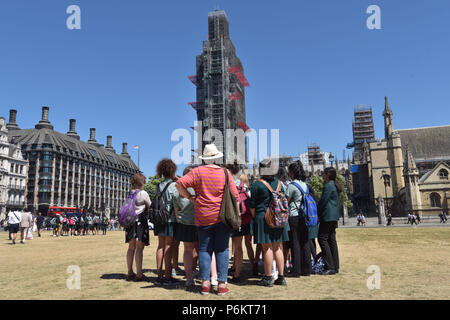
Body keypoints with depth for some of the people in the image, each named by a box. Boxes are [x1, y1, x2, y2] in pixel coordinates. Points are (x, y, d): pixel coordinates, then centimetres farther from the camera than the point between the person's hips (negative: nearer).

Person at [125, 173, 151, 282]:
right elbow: (150, 206, 4)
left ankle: (130, 273, 18)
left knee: (131, 247, 13)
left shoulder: (129, 194, 10)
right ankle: (139, 274, -8)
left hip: (130, 220, 6)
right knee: (139, 248, -6)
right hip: (140, 220, -6)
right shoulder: (143, 193, -7)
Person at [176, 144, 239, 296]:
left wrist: (190, 197, 3)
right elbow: (234, 195, 0)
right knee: (222, 250, 5)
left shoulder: (197, 172, 0)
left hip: (203, 217, 0)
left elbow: (179, 184, -8)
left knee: (204, 249, 9)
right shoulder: (225, 173, 0)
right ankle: (222, 284, 6)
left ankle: (205, 283, 9)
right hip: (222, 216, 0)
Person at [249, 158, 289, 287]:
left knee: (267, 248, -1)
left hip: (263, 217, -5)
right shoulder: (279, 183, 9)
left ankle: (268, 278, 5)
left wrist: (255, 217, 8)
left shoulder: (257, 184, -7)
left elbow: (252, 205, -5)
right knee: (278, 248, 9)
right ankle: (281, 277, 15)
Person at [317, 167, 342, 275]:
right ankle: (335, 266, 15)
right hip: (334, 217, 10)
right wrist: (320, 215, 18)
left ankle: (330, 267, -5)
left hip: (327, 217, -10)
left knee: (322, 239, -5)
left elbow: (323, 201, -15)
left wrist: (317, 215, -3)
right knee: (332, 240, 11)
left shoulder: (328, 186, -15)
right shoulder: (335, 185, 15)